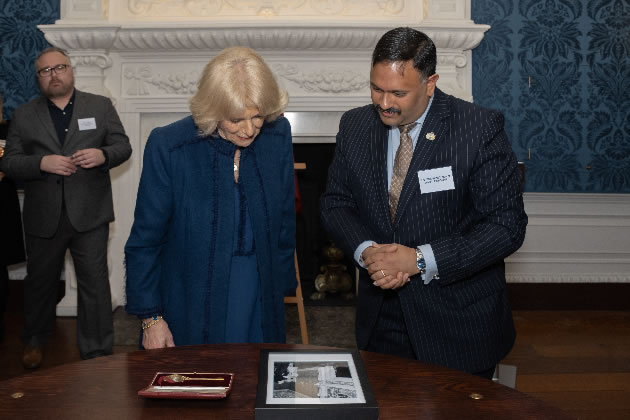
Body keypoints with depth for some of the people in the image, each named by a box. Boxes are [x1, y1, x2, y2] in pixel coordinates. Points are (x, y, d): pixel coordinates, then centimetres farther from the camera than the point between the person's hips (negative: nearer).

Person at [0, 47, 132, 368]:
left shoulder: (101, 106, 6)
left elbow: (123, 146, 3)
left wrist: (103, 155, -18)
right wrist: (42, 163, -17)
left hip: (89, 215, -1)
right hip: (43, 217, 2)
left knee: (94, 282, 1)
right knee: (40, 281, 17)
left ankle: (97, 353, 12)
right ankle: (34, 341, 39)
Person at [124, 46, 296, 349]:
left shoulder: (278, 135, -7)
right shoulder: (168, 147, -17)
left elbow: (285, 219, 5)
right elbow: (145, 240, -9)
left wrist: (282, 284, 8)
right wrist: (151, 318, -6)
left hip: (260, 299, 3)